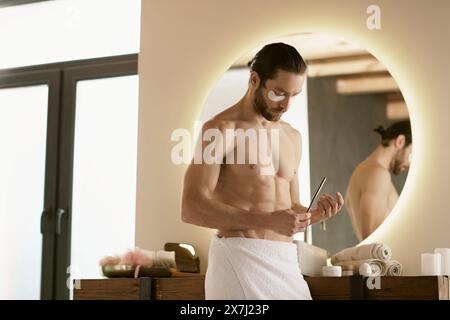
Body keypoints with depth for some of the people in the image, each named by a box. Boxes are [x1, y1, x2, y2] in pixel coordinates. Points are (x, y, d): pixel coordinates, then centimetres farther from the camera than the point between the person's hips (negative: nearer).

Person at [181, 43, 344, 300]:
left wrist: (317, 214, -1)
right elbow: (192, 208, -15)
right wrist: (267, 220, -22)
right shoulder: (221, 129, -6)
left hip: (285, 262, 6)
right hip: (240, 259, -6)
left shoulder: (292, 138, 16)